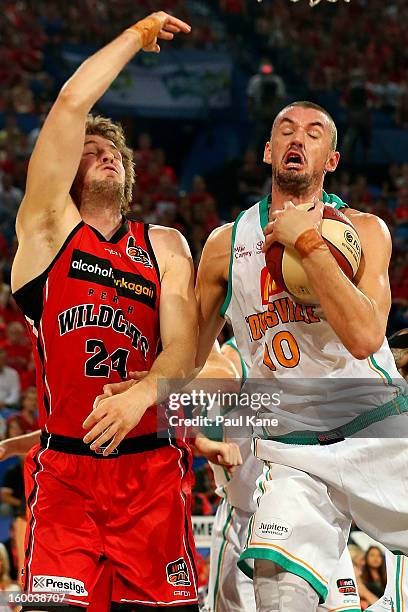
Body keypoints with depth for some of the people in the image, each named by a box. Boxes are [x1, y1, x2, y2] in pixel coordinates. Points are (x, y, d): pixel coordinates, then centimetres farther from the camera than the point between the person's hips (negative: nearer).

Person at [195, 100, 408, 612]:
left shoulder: (363, 231, 0)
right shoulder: (226, 244, 6)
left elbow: (365, 337, -18)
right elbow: (189, 356, 18)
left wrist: (307, 242, -17)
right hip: (293, 456, 0)